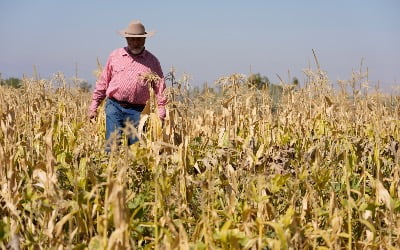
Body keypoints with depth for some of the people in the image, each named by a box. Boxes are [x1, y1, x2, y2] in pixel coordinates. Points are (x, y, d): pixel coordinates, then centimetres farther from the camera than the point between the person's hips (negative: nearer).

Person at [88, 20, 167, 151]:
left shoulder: (152, 61, 7)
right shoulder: (115, 56, 9)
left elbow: (160, 87, 4)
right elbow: (103, 82, 13)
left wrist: (161, 113, -5)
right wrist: (94, 106, 9)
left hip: (137, 111, 0)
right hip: (114, 107, 0)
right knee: (112, 145, -10)